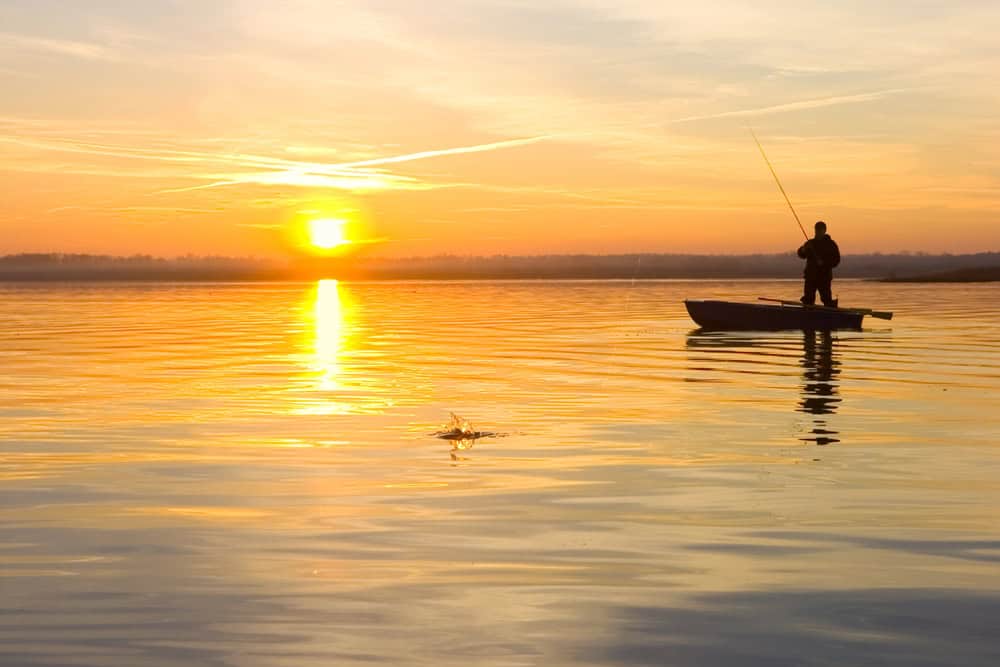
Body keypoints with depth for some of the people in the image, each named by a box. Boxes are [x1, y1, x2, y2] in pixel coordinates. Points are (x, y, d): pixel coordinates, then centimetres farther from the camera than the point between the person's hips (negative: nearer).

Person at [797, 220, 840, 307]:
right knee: (808, 300, 2)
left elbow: (836, 260, -1)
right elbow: (801, 255, 1)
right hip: (810, 276, 3)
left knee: (827, 300, -8)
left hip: (824, 277, -3)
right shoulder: (810, 243, 12)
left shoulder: (831, 244, 3)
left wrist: (824, 263, -16)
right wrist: (803, 250, -22)